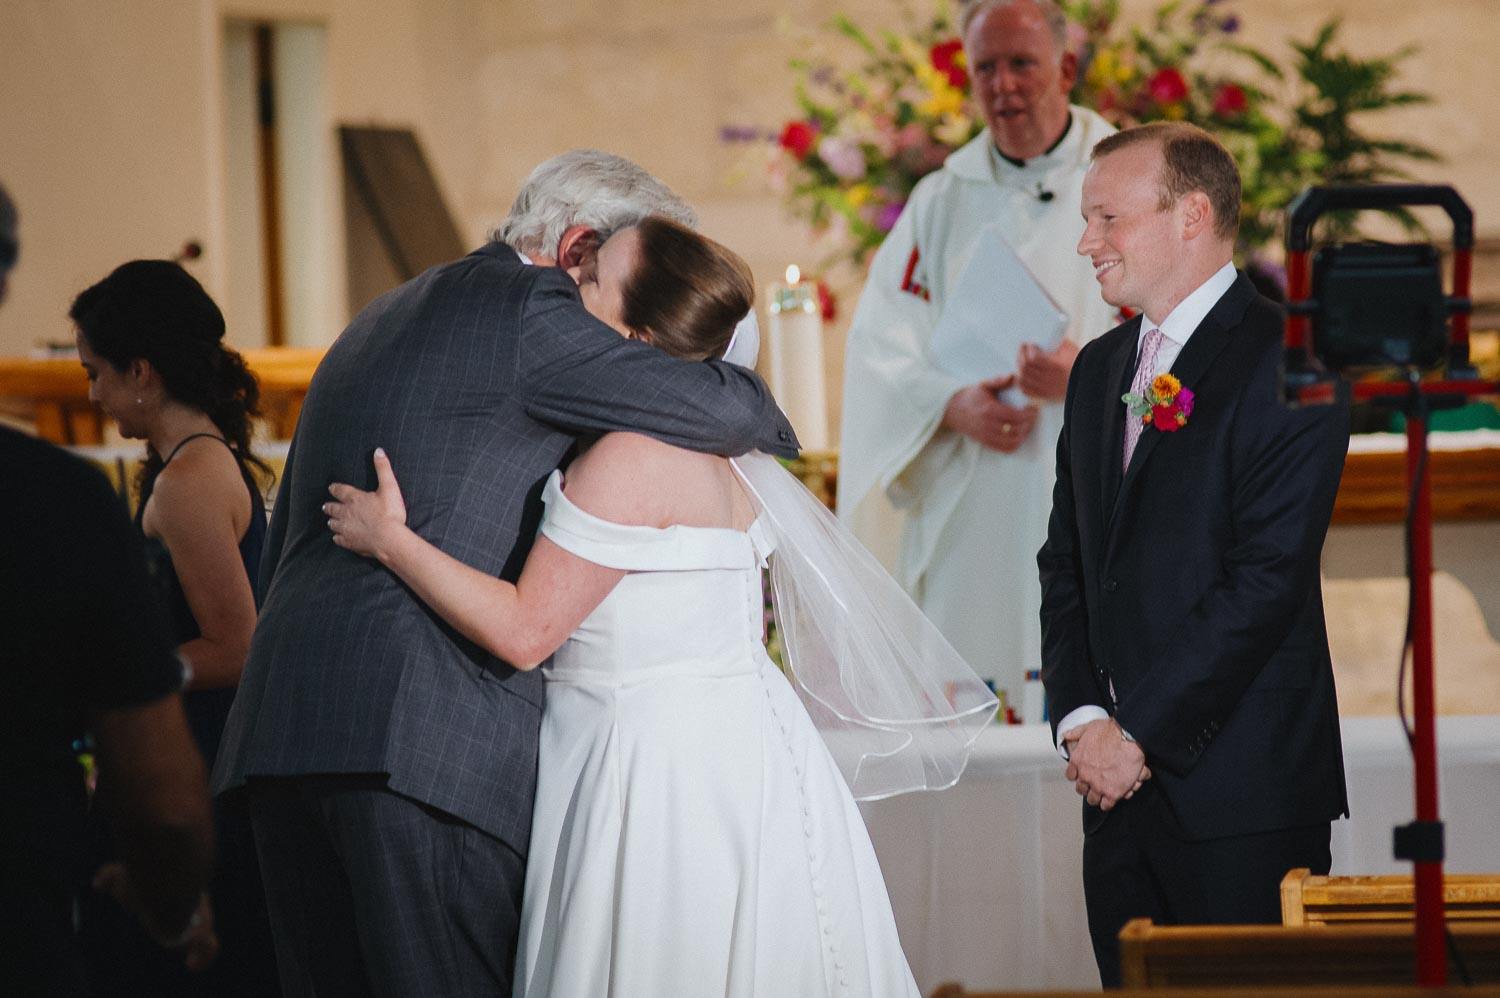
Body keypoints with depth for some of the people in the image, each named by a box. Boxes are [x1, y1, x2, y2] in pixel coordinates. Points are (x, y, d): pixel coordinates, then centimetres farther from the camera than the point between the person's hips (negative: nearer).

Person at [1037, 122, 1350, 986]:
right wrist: (1080, 717, 0)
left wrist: (1138, 733, -15)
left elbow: (1270, 574, -16)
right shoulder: (1100, 369, 17)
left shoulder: (1286, 359, -9)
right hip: (1120, 784, 7)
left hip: (1244, 791, -7)